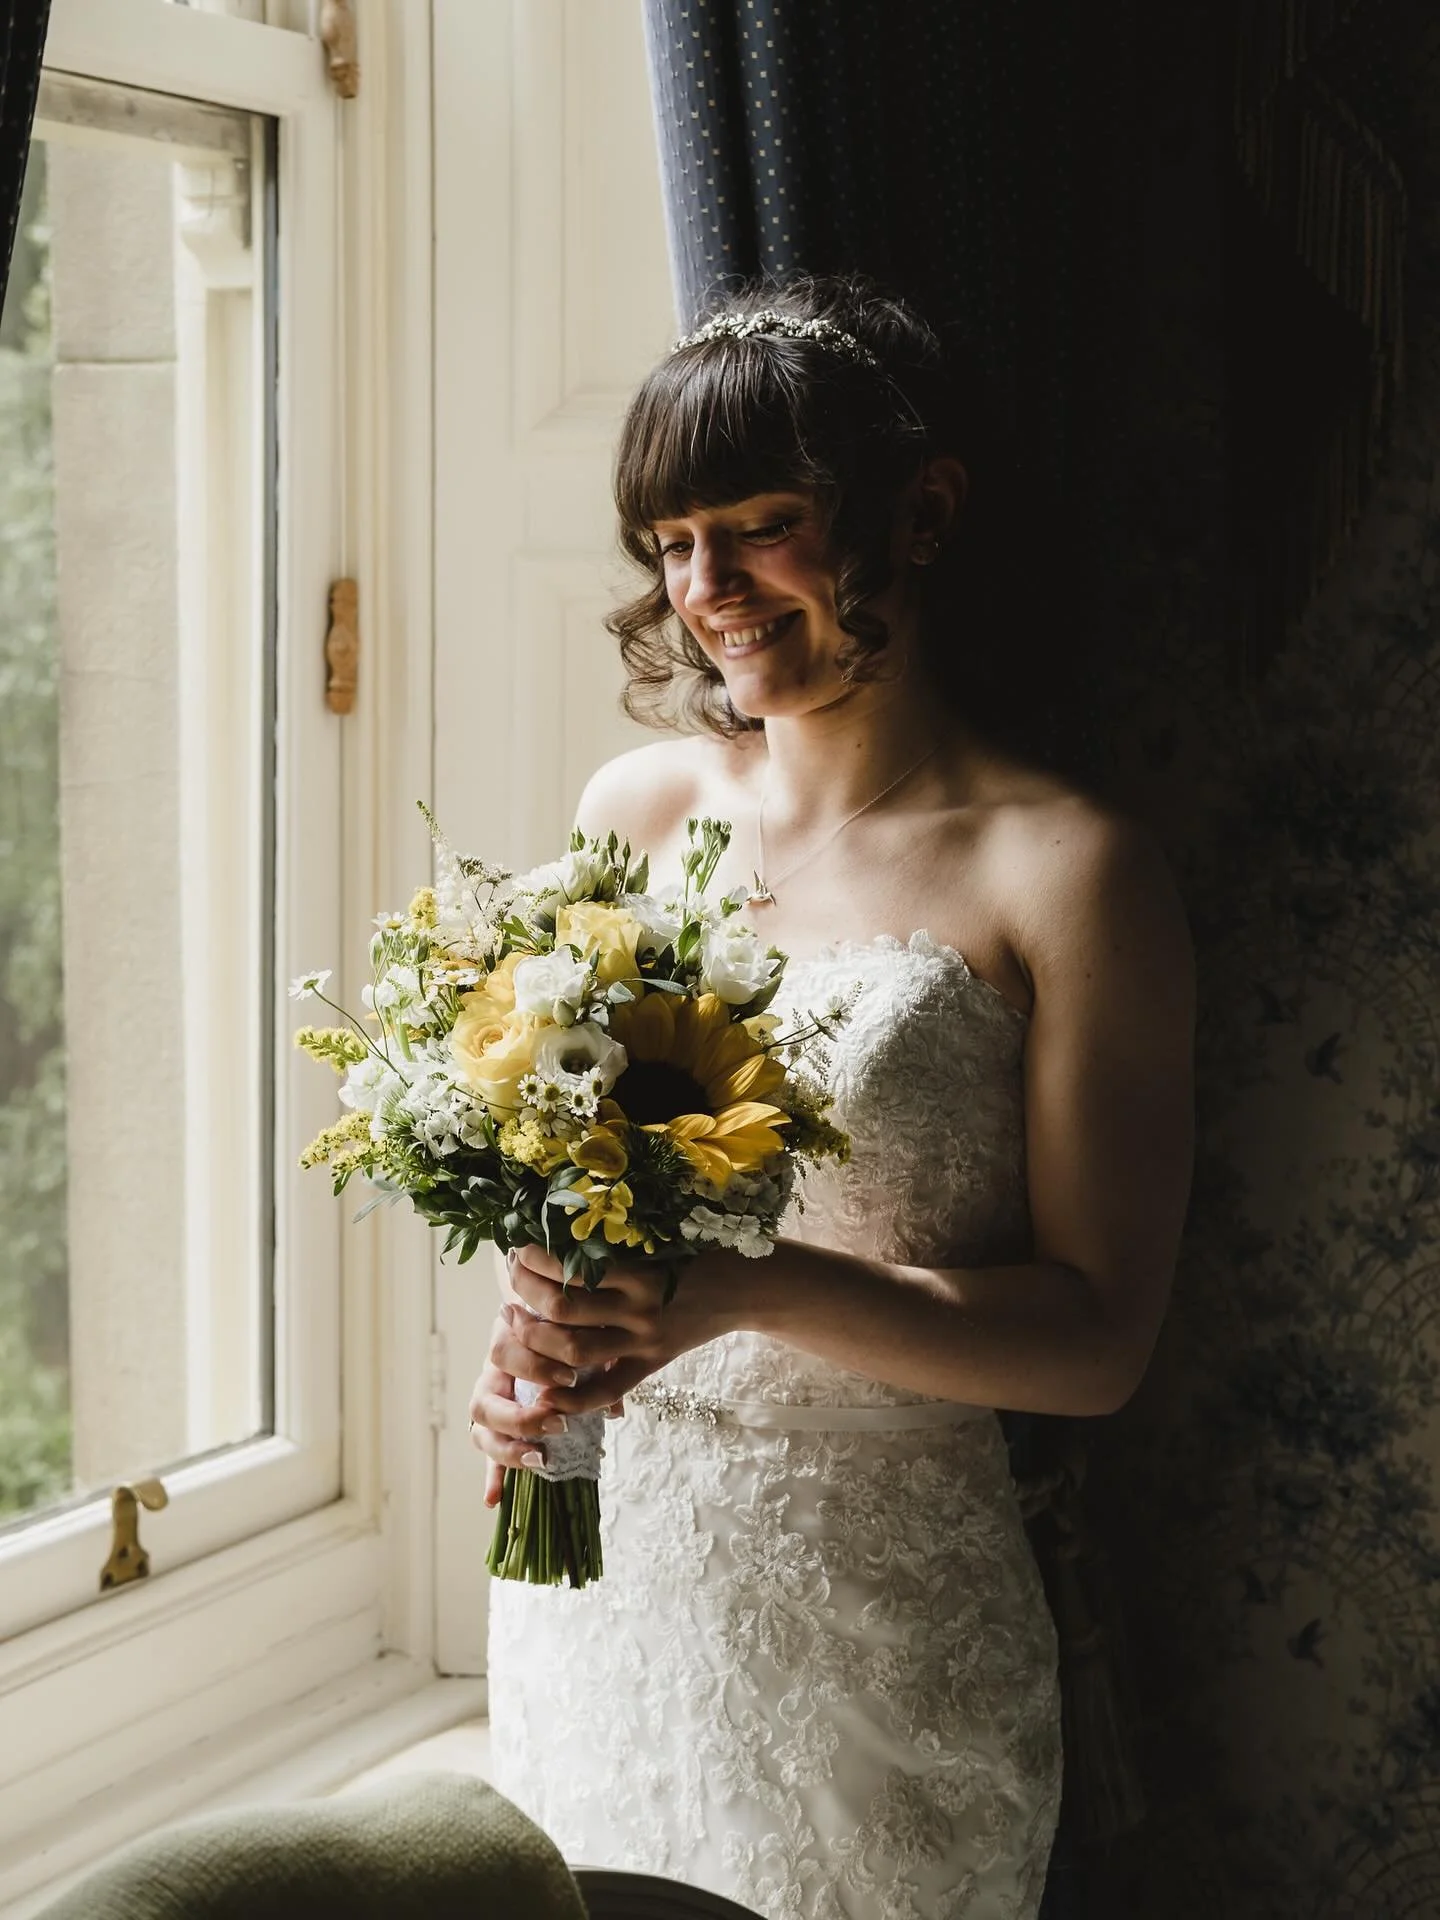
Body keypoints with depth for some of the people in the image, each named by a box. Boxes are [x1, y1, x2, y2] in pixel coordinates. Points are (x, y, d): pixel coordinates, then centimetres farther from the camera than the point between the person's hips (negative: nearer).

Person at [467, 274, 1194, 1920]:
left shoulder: (1067, 872, -12)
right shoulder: (638, 809, 3)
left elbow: (1098, 1336, -12)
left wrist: (754, 1288, -24)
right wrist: (529, 1349, -8)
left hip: (870, 1620, -4)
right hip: (593, 1557, 5)